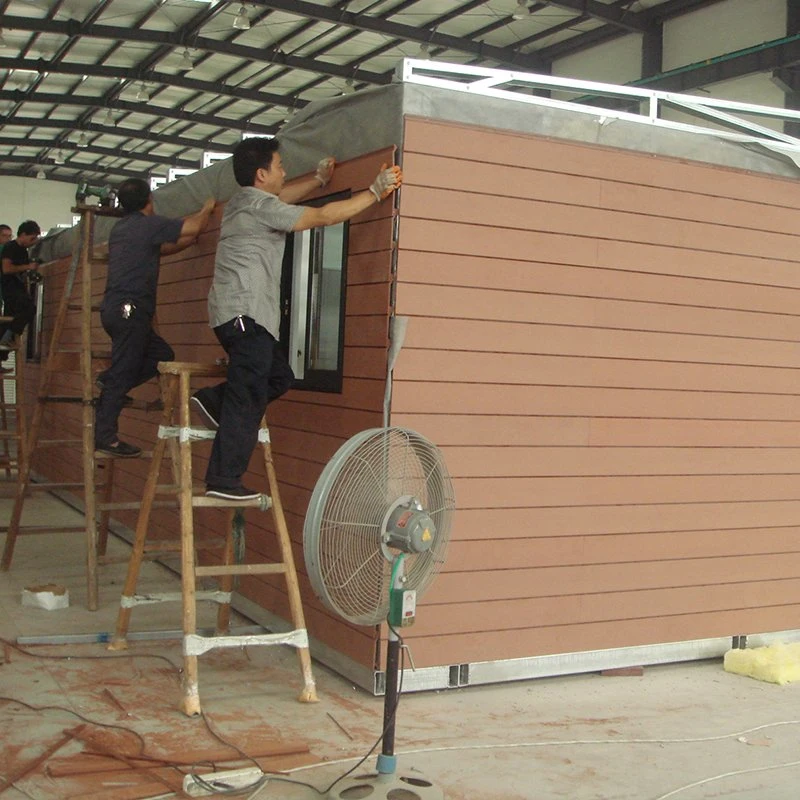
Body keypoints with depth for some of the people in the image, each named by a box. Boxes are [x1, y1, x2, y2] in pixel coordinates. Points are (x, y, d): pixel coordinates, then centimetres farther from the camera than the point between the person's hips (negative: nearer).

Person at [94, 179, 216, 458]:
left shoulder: (120, 228, 19)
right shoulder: (149, 224, -6)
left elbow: (162, 247, 31)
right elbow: (193, 227, 1)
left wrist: (191, 239, 34)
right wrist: (207, 209, 21)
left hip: (114, 307, 9)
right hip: (130, 308, -9)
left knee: (162, 354, 15)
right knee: (123, 373, -7)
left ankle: (108, 382, 8)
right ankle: (105, 437, -6)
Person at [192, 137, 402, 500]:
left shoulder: (241, 203, 16)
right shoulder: (260, 206, -12)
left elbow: (282, 197, 36)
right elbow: (326, 216, -13)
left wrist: (319, 179, 39)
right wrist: (375, 192, -6)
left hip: (238, 313, 10)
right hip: (245, 311, -10)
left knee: (279, 377, 17)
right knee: (247, 400, -7)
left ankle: (213, 399, 13)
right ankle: (224, 480, -5)